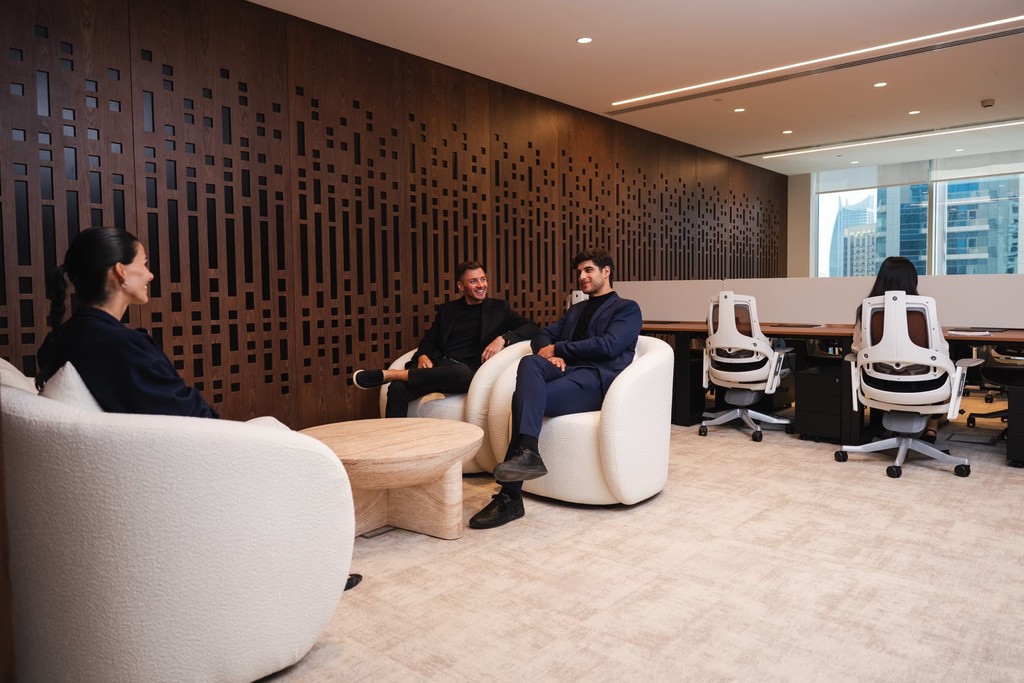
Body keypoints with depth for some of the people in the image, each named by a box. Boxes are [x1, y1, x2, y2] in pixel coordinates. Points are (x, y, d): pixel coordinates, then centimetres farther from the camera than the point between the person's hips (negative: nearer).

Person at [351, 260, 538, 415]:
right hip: (438, 366, 3)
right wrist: (423, 356, -4)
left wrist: (503, 338, -12)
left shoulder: (499, 308, 16)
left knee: (460, 373, -41)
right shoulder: (446, 310, 23)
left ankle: (387, 374, -29)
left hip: (469, 369, -2)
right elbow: (429, 340, 19)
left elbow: (531, 328, 6)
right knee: (397, 388, -29)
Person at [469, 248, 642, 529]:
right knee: (529, 362, -32)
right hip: (566, 369, 6)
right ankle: (527, 452, -48)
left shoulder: (627, 309, 12)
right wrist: (550, 354, -2)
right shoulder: (575, 310, 34)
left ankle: (510, 498, -32)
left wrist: (557, 348, -4)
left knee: (524, 397, -30)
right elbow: (542, 337, 23)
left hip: (596, 379, -5)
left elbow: (607, 346, -7)